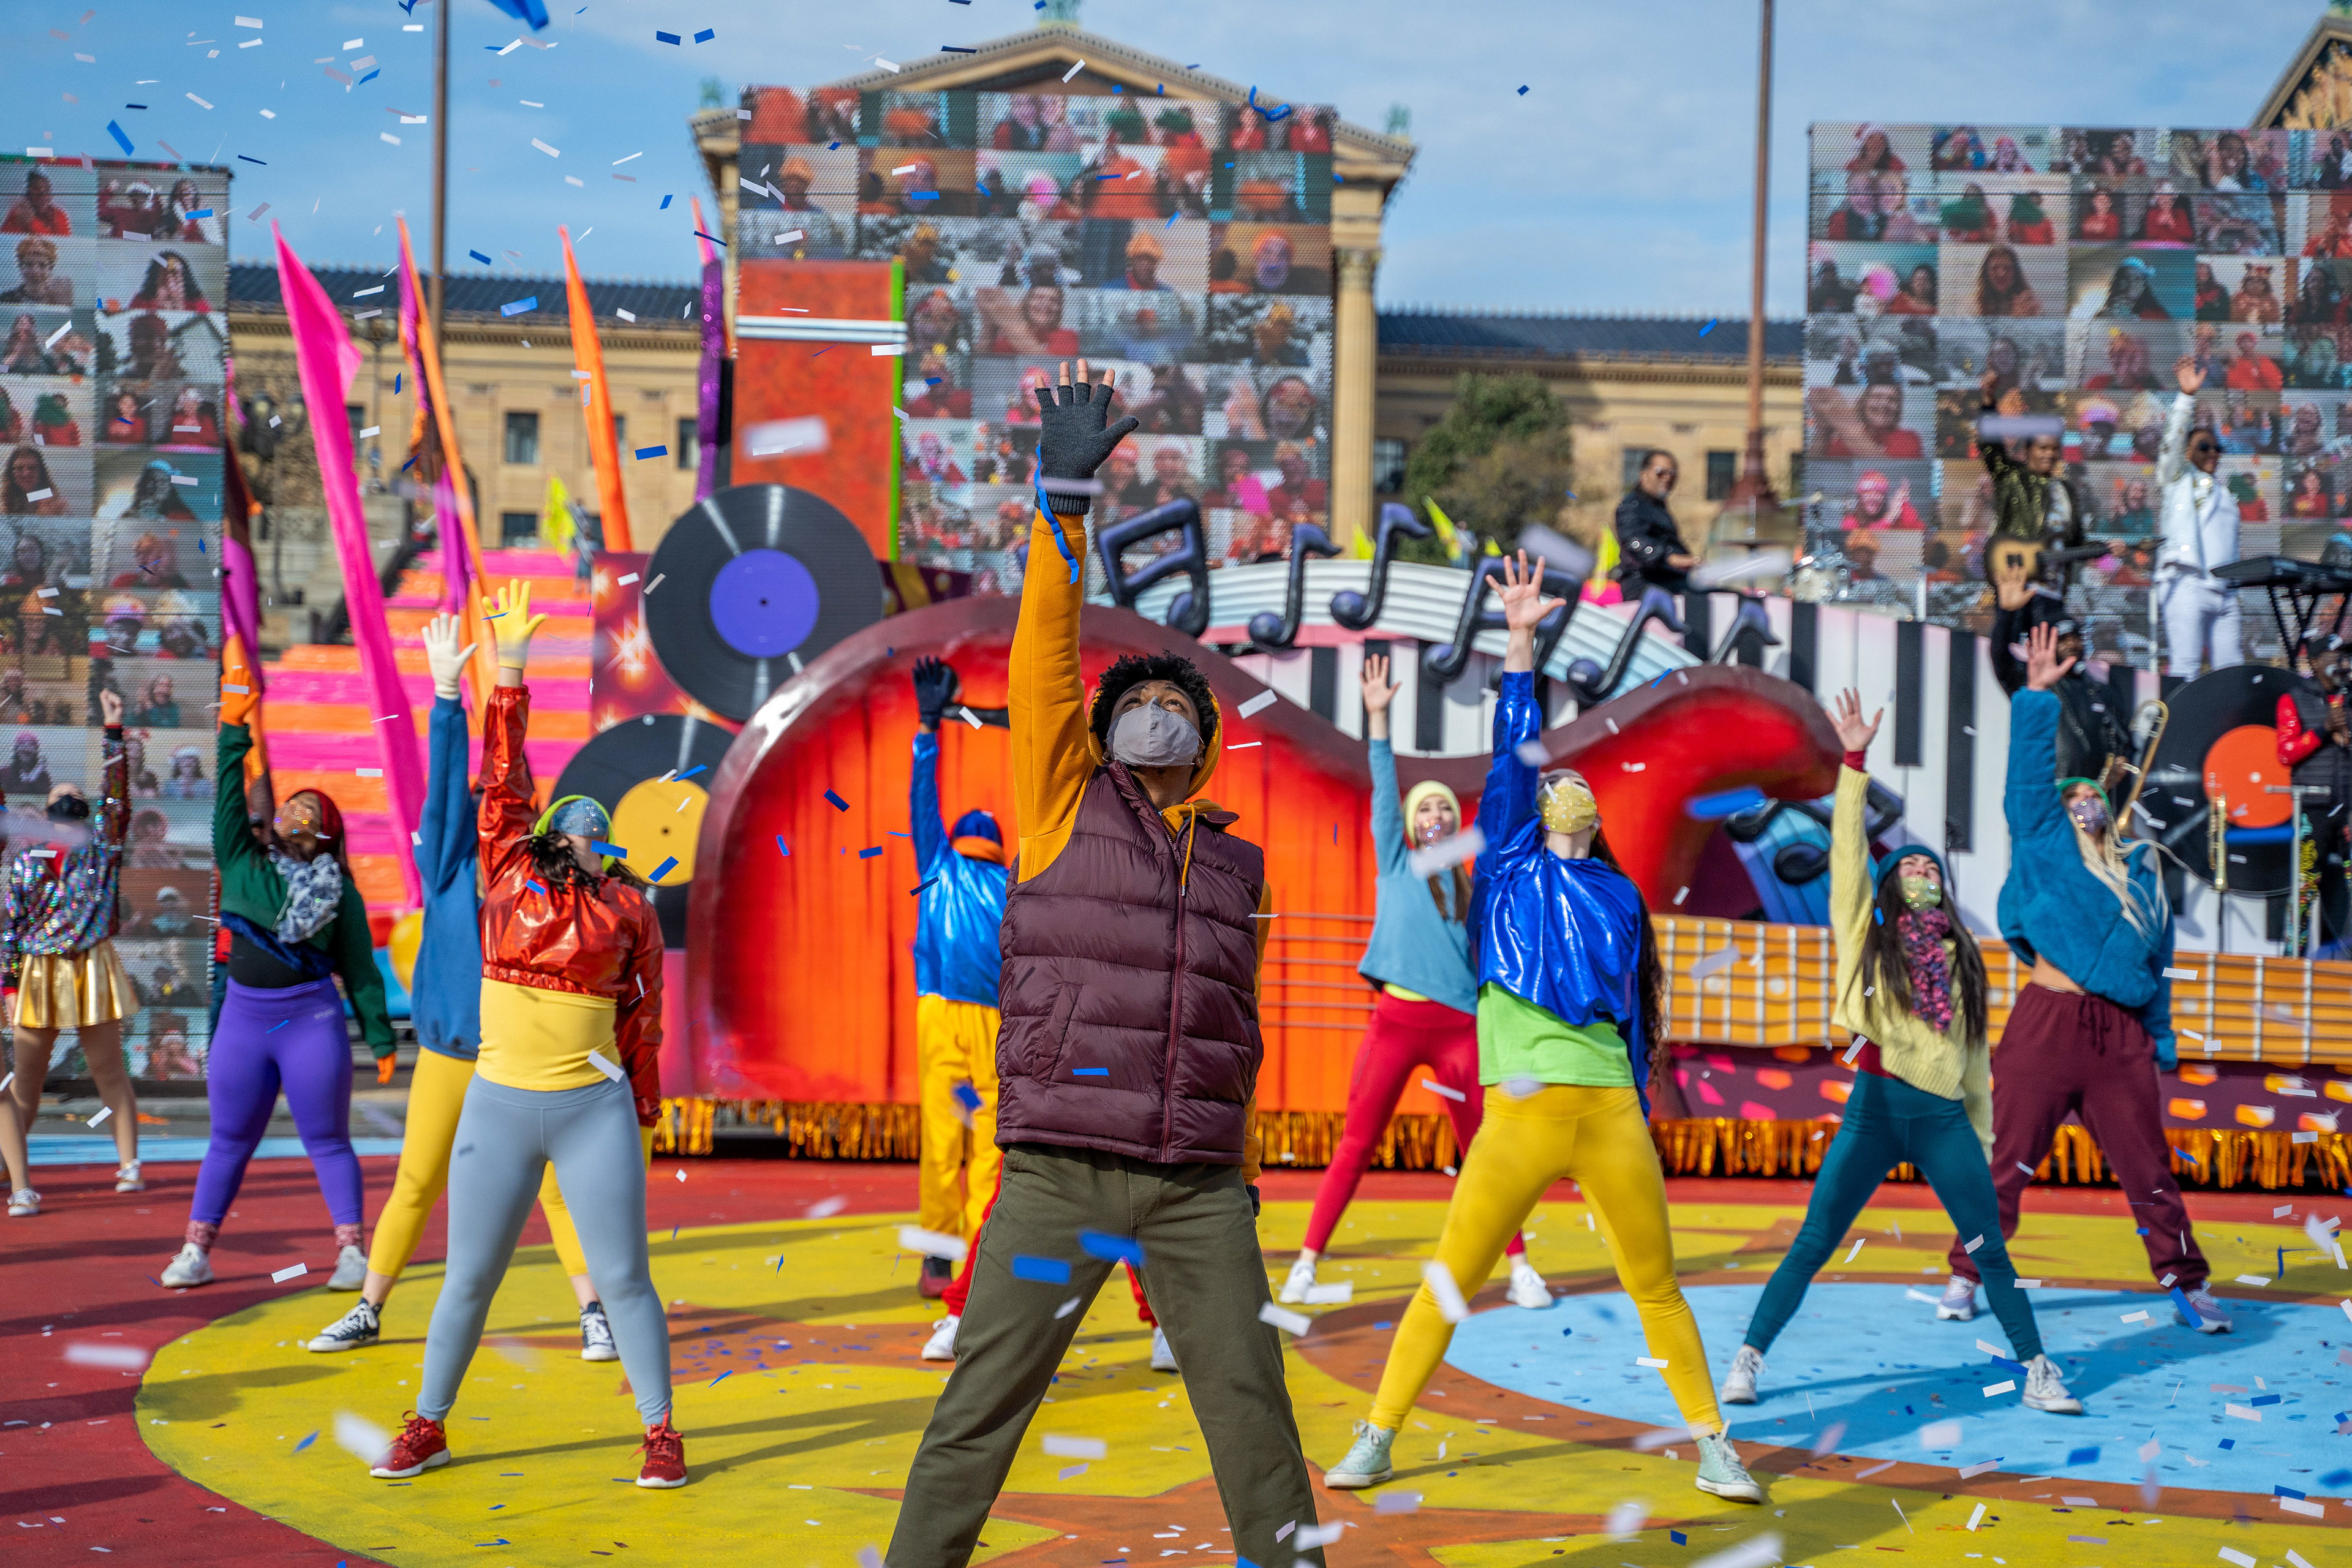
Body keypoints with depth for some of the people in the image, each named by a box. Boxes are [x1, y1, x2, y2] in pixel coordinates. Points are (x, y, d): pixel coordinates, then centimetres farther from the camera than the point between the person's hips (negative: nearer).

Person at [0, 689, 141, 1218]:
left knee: (110, 1072, 4)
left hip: (92, 971, 0)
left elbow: (117, 795, -4)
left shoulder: (103, 844, 7)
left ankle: (129, 1164, 9)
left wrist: (114, 732, -10)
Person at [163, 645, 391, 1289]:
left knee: (327, 1141, 0)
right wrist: (233, 729, -12)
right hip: (243, 1015, 2)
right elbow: (229, 799, -3)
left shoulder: (338, 886, 2)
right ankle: (196, 1251, 11)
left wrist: (379, 1036, 0)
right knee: (230, 1140, 7)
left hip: (312, 1018, -2)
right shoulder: (243, 862, 7)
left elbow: (359, 964, 3)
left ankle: (352, 1251, 3)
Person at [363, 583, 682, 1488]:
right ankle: (427, 1429, 21)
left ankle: (661, 1434, 8)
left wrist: (641, 1109, 5)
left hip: (594, 1108, -1)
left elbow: (641, 1011, 7)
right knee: (468, 1276, 7)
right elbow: (504, 780, 3)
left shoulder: (629, 907, 5)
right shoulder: (509, 883, 5)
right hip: (499, 1105, 1)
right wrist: (509, 670, -1)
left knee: (623, 1277, -1)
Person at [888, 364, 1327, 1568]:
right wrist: (1063, 499, -12)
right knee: (979, 1411, -3)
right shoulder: (1065, 804, 6)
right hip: (1057, 1173, -3)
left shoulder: (1239, 867, 15)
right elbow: (1045, 656, -4)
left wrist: (1244, 1175, 17)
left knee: (1253, 1413, 2)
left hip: (1199, 1188, 3)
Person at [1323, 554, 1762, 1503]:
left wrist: (1641, 1106, 15)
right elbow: (1511, 755, 4)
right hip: (1521, 1114, -2)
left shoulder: (1619, 895, 18)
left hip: (1612, 1113, 2)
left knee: (1657, 1287, 5)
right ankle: (1378, 1438, 9)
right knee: (1448, 1282, -1)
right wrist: (1520, 642, -2)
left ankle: (1712, 1445, 15)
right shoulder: (1512, 867, 12)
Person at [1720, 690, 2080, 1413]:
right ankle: (1747, 1361, 4)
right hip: (1876, 1110, -2)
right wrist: (1854, 763, -7)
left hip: (1946, 1118, 2)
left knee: (1990, 1251, 1)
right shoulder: (1869, 938, 9)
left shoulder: (1962, 957, 17)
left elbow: (1976, 1051, 19)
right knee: (1811, 1245, -3)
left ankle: (2037, 1373, 12)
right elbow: (1847, 852, -1)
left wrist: (1982, 1137, 16)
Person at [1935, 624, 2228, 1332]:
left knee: (2150, 1169, 4)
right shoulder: (2047, 844, 9)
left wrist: (2160, 1041, 17)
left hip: (2119, 1036, 3)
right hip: (2045, 1026, -3)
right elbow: (2029, 775, -2)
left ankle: (2187, 1284, 14)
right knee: (2005, 1162, -1)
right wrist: (2037, 696, -8)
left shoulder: (2141, 873, 19)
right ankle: (1966, 1277, 9)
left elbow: (2156, 964, 22)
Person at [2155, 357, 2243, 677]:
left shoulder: (2224, 494, 27)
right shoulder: (2178, 480, 11)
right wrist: (2187, 396, -20)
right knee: (2186, 665, -14)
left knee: (2232, 668, -1)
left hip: (2224, 591, 6)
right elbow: (2172, 440, -8)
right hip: (2188, 583, -6)